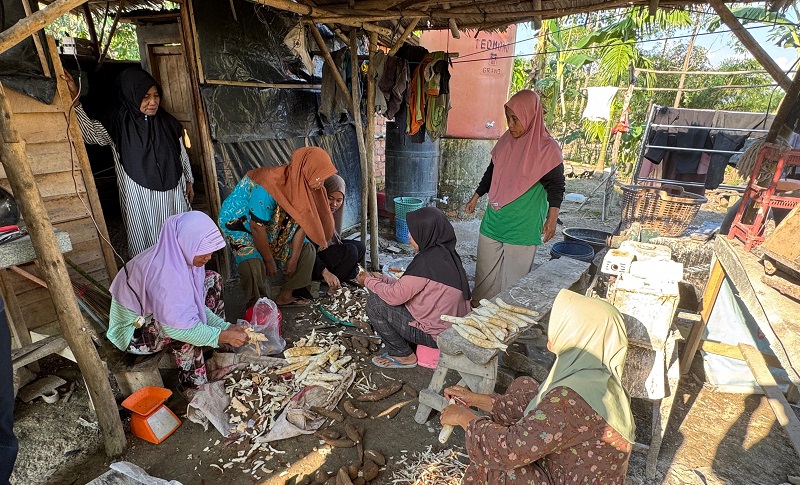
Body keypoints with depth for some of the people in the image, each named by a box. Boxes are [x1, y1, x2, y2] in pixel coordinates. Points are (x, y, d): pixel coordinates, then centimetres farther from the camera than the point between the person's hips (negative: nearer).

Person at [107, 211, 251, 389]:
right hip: (134, 331, -9)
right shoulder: (162, 272, -37)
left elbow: (197, 304, -4)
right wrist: (224, 336, -31)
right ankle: (195, 387, -12)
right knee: (184, 329, -35)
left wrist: (225, 327, -16)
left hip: (155, 310, 9)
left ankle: (218, 351, 9)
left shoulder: (182, 255, -12)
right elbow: (175, 328, -38)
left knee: (213, 280, 2)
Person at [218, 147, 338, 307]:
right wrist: (269, 261, -19)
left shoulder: (303, 184, -15)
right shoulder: (270, 186, -38)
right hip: (240, 222, -7)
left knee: (307, 250, 1)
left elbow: (301, 223, -8)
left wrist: (293, 259, -6)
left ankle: (285, 297, 11)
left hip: (274, 226, 7)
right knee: (253, 263, -31)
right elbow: (257, 228, -30)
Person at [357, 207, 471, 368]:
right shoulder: (446, 252, 3)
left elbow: (396, 296, -20)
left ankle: (402, 356, 6)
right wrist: (382, 279, 9)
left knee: (374, 303, -8)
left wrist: (369, 281, -4)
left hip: (436, 334, -9)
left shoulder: (427, 260, -25)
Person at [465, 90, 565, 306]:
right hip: (494, 220, 6)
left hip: (523, 226, -5)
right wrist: (476, 196, 21)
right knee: (485, 273, 13)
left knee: (514, 279, 4)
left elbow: (556, 185, -6)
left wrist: (552, 218, -12)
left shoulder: (547, 148, -11)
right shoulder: (506, 141, 6)